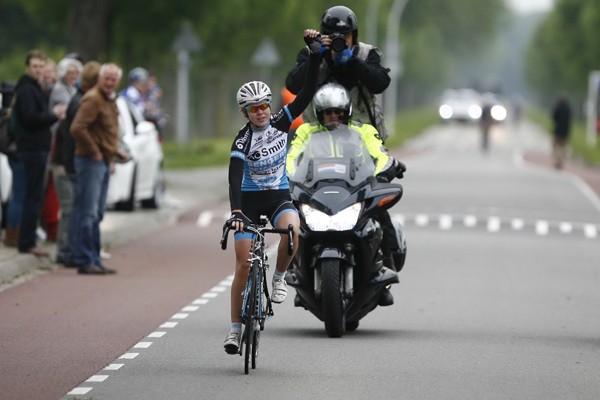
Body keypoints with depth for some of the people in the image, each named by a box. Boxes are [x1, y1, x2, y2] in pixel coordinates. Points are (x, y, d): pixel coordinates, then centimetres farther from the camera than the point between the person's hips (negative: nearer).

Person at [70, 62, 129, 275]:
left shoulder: (110, 100, 16)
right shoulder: (92, 99, -15)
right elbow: (77, 128, -25)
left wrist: (114, 151, 14)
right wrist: (94, 152, -18)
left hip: (104, 162, 10)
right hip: (91, 161, -10)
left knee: (97, 214, 13)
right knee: (88, 213, -9)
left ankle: (94, 260, 18)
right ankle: (85, 261, -8)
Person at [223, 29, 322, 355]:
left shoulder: (281, 123, -7)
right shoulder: (242, 141, -17)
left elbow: (308, 92, -11)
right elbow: (234, 178, -27)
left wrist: (314, 54, -20)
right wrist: (235, 212, -41)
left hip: (279, 197, 2)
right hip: (249, 200, -2)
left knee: (292, 229, -33)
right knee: (243, 266, -5)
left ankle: (279, 278, -8)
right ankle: (235, 328, 6)